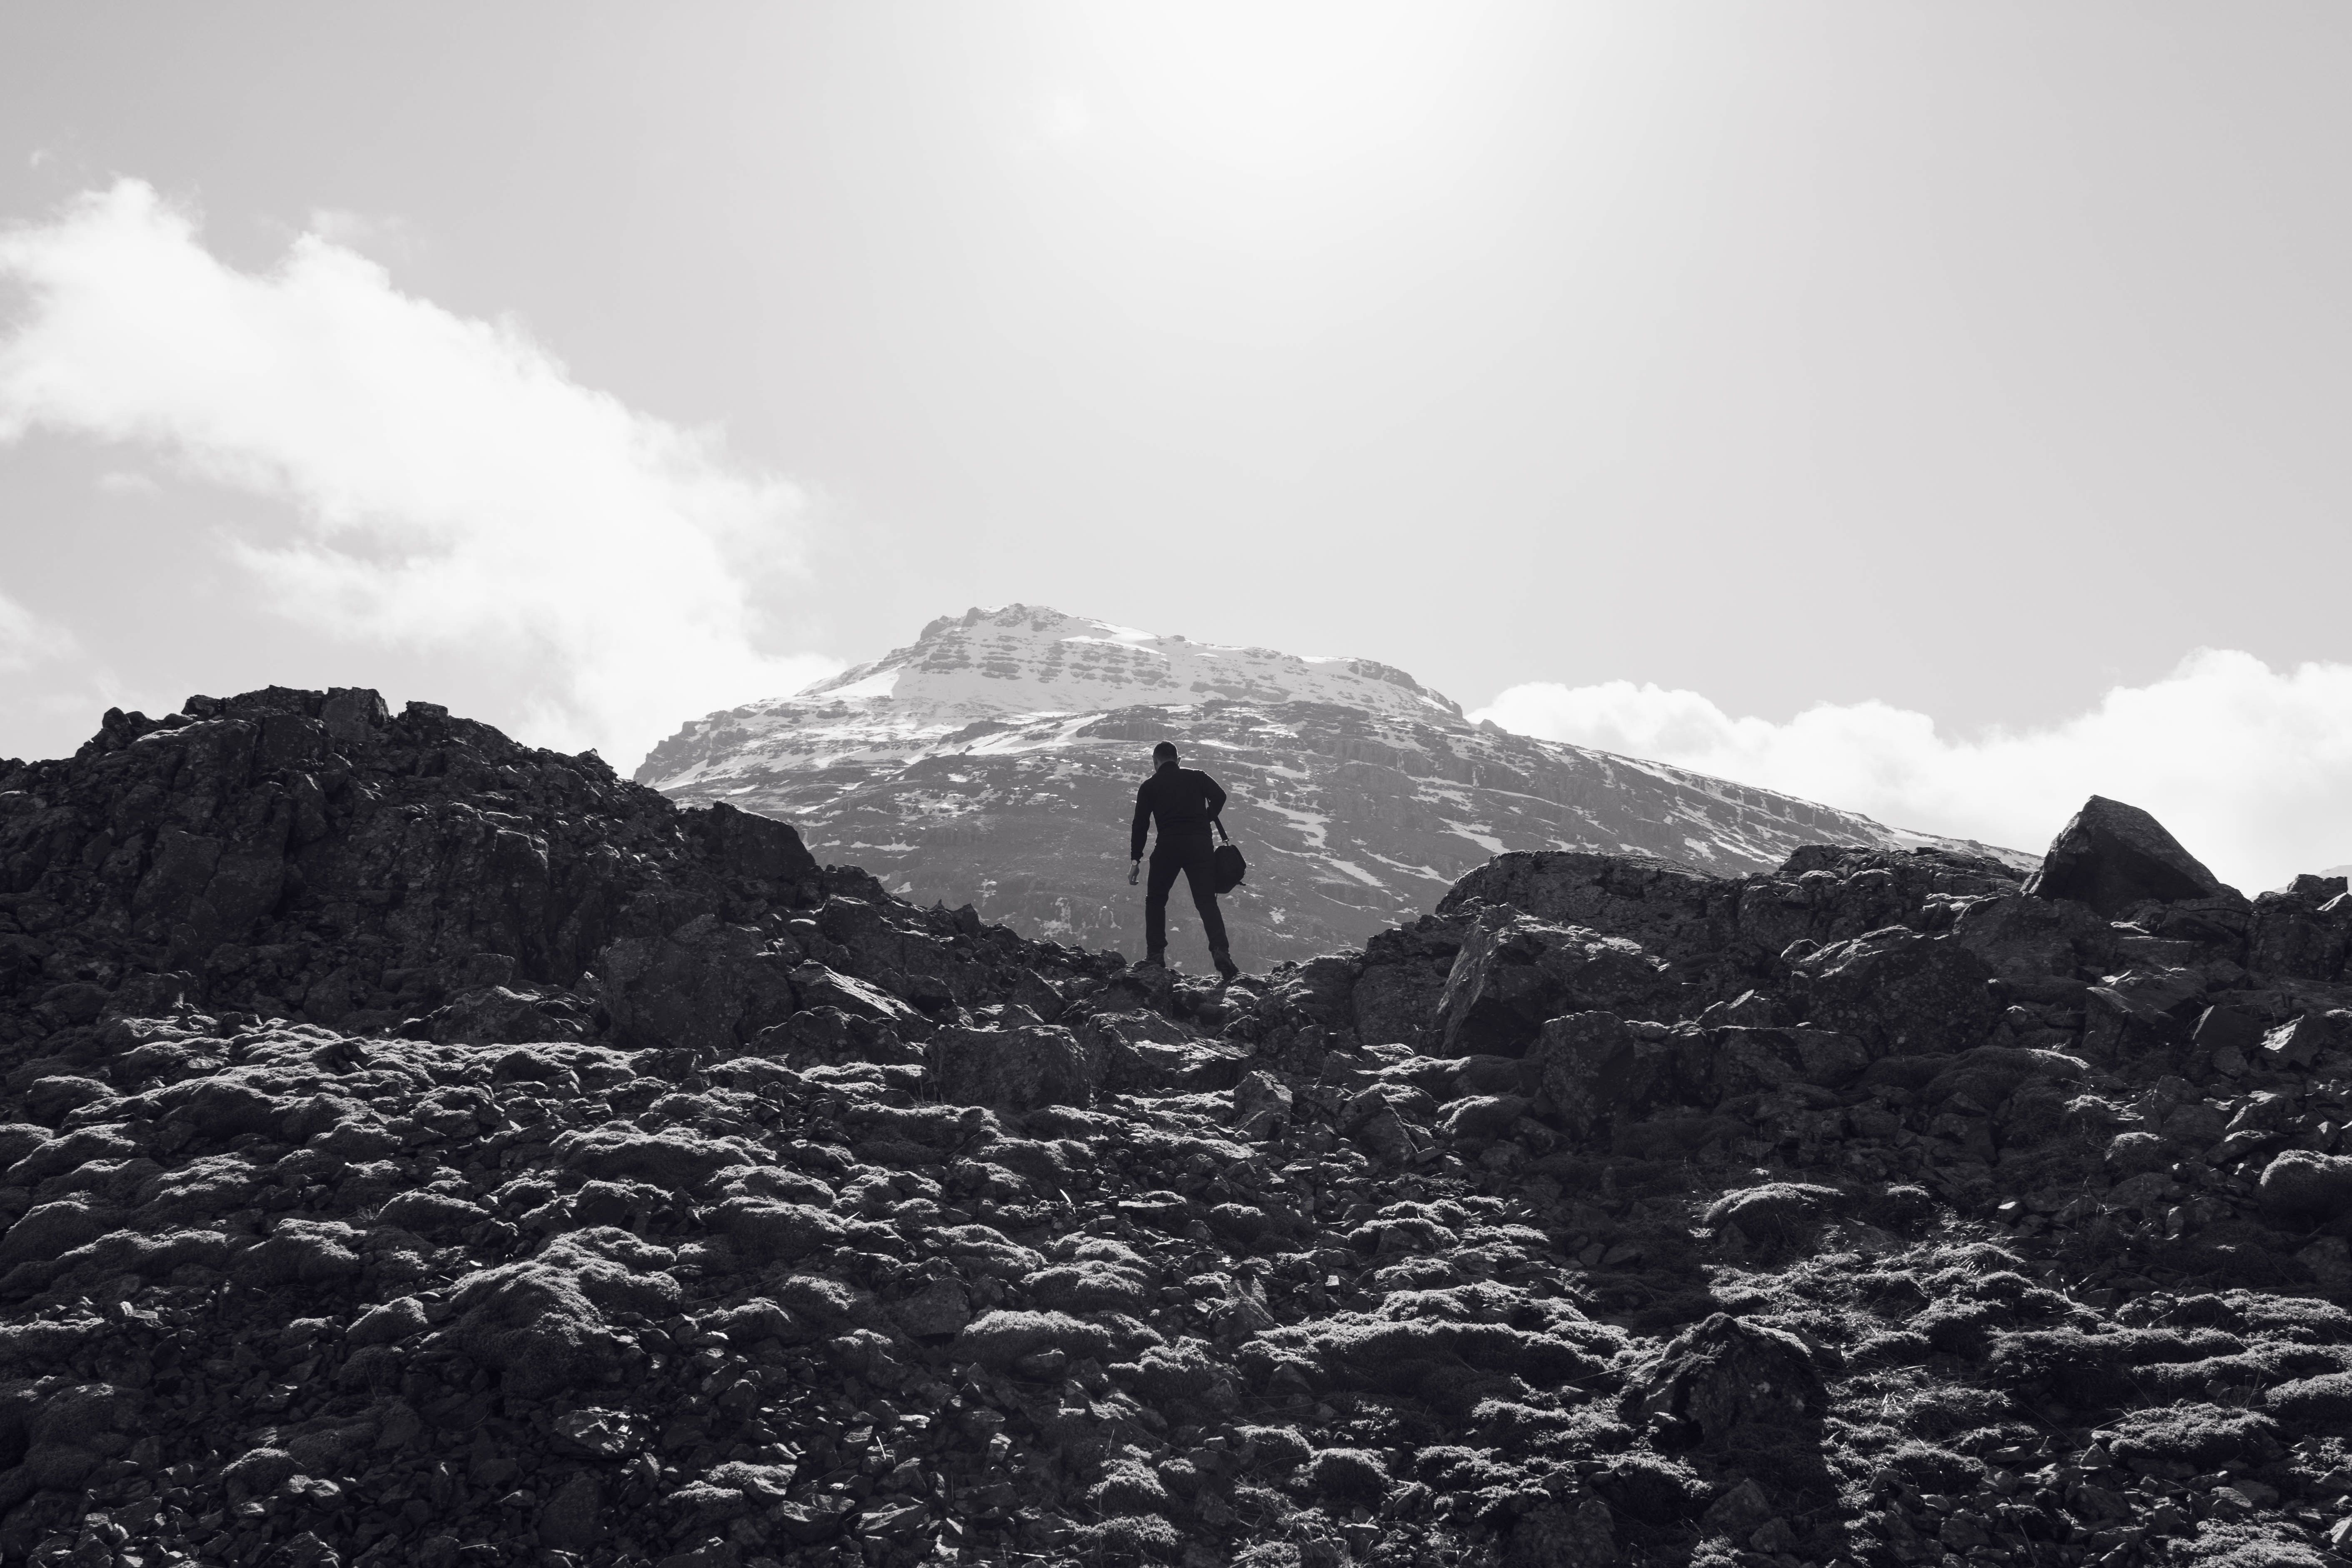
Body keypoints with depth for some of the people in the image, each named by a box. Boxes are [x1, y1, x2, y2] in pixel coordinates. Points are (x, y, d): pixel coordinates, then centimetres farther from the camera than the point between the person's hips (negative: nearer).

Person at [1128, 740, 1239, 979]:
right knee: (1207, 902, 3)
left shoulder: (1150, 786, 13)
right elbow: (1219, 797, 1)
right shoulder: (1197, 777, 16)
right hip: (1201, 845, 1)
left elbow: (1141, 823, 7)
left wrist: (1135, 860, 8)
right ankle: (1221, 953, -16)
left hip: (1168, 845, -1)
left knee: (1156, 900, 15)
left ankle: (1155, 957, 7)